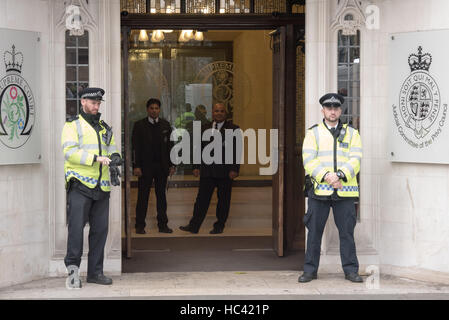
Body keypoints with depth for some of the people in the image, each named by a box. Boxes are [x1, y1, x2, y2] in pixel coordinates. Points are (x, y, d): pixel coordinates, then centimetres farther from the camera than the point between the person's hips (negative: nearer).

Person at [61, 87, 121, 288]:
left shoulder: (104, 128, 20)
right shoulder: (72, 125, 1)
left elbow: (112, 150, 21)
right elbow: (70, 152, -12)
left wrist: (115, 157, -4)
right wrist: (95, 158, -22)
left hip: (101, 186, 6)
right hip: (80, 184, -6)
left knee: (100, 229, 6)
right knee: (76, 226, -11)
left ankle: (95, 272, 13)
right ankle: (73, 268, -3)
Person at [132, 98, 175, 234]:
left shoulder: (165, 125, 9)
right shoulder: (139, 125, -1)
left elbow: (170, 145, 10)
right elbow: (135, 147, -4)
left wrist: (171, 164, 5)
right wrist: (136, 166, -11)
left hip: (162, 166, 3)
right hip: (145, 166, -3)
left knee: (161, 195, 7)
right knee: (143, 196, 1)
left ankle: (162, 224, 13)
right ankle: (140, 225, 7)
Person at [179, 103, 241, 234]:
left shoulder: (233, 129, 1)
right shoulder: (204, 128, 12)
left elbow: (236, 151, -2)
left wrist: (234, 169, -10)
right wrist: (196, 167, 7)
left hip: (225, 171, -3)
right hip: (207, 170, 3)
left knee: (223, 199, 4)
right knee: (202, 198, 0)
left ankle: (219, 226, 13)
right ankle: (194, 226, 1)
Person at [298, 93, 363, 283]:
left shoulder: (351, 133, 11)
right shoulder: (313, 133, 8)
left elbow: (355, 160, -1)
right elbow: (309, 160, -4)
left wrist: (340, 175, -18)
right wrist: (326, 176, -18)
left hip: (344, 191, 1)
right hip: (319, 190, 0)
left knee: (347, 232, 2)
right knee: (314, 232, 3)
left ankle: (351, 270, 11)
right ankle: (310, 270, 12)